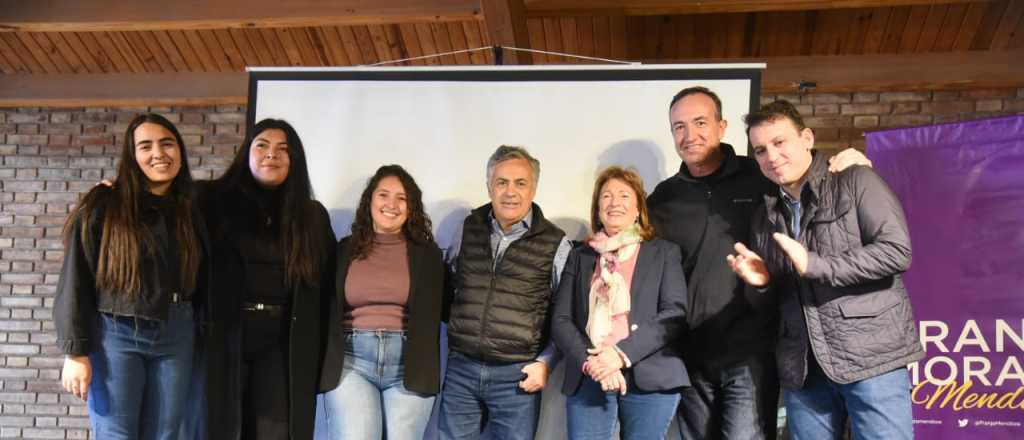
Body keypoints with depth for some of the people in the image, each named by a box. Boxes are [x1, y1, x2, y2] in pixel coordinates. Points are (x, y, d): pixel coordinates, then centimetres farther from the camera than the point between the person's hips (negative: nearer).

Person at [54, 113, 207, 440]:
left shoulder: (190, 215, 10)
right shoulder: (102, 207, -4)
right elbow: (76, 281, -5)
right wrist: (76, 352, -10)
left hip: (176, 339, 4)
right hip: (116, 336, -4)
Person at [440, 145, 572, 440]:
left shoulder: (555, 243, -2)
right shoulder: (469, 229, 6)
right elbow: (447, 286, 19)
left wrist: (546, 362, -5)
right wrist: (457, 328, 9)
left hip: (517, 375, -2)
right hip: (460, 369, 3)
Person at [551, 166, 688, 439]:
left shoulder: (664, 253, 10)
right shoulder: (580, 257, 15)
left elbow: (675, 314, -2)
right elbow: (561, 321, 8)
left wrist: (623, 354, -14)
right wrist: (591, 362, -10)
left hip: (650, 379, -1)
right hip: (587, 380, 2)